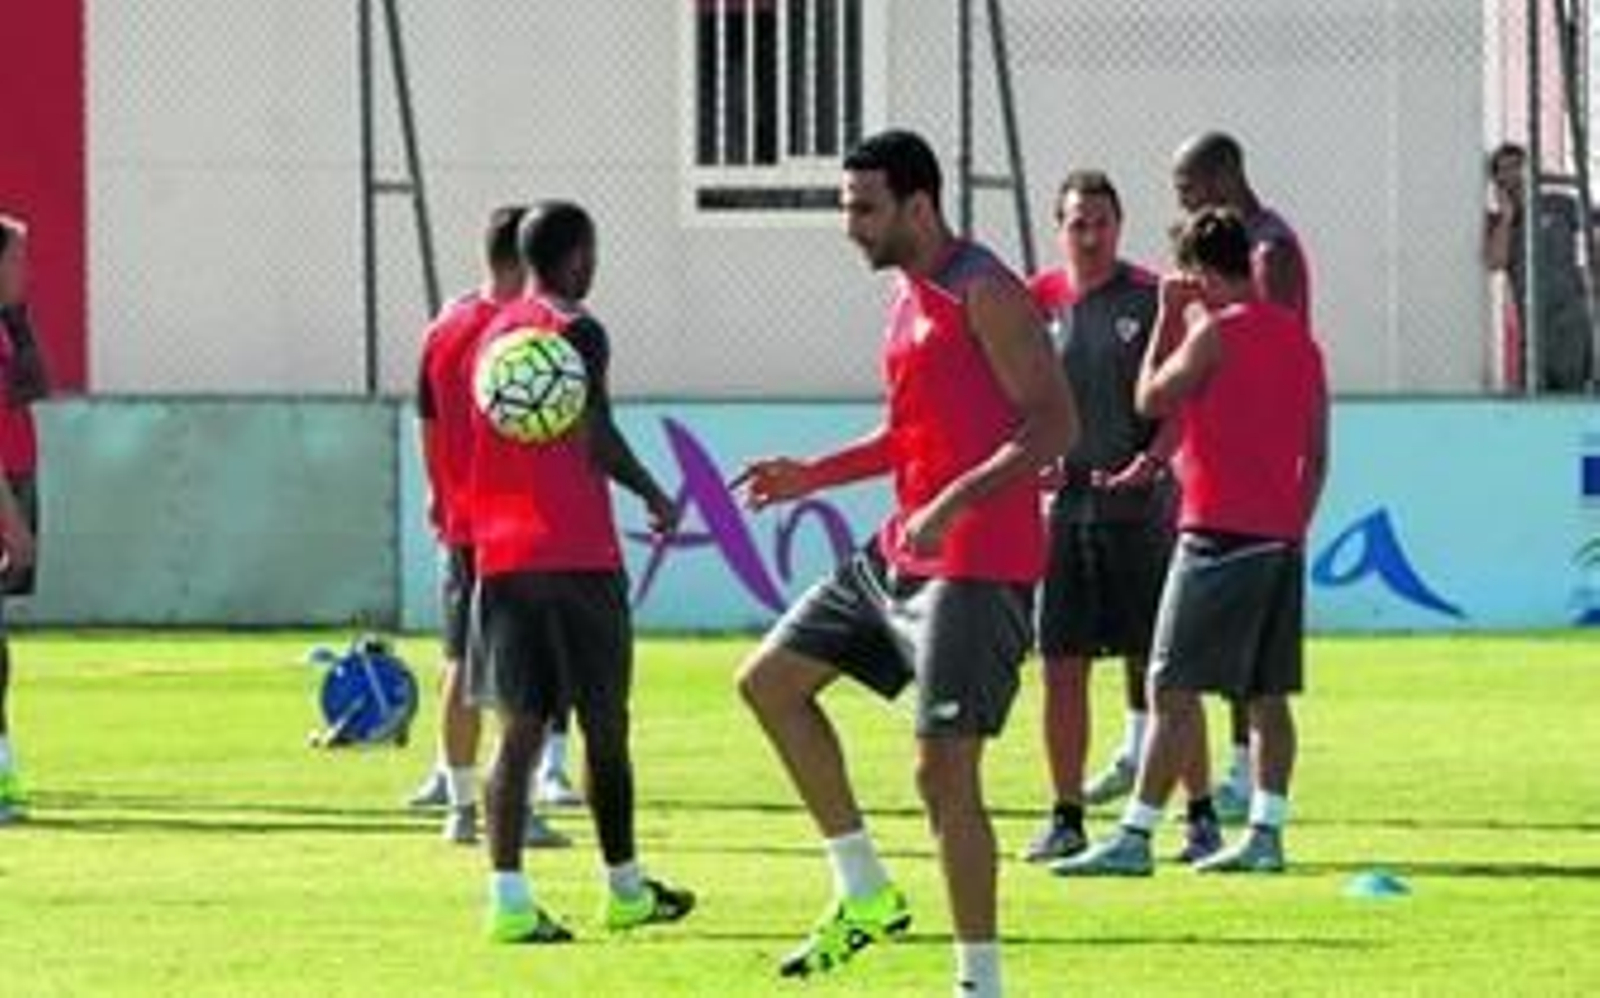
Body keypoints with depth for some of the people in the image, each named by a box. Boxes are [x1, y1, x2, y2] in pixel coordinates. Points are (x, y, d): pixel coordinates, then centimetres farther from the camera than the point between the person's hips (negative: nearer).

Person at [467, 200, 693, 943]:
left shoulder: (495, 332, 15)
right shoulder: (577, 332, -7)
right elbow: (595, 437, -14)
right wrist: (653, 494, -1)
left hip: (501, 553, 6)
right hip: (576, 554, -6)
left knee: (520, 726, 1)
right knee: (604, 724, 7)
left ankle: (508, 896, -10)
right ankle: (624, 888, 17)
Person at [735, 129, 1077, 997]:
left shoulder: (984, 293, -14)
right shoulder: (909, 297, 14)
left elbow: (1055, 424, -21)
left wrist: (955, 503, -30)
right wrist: (813, 475, 16)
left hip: (978, 568, -10)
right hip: (900, 556, 10)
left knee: (943, 770, -11)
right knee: (769, 681, 12)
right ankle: (864, 893, 15)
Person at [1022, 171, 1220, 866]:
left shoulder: (1151, 300, -1)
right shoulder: (1039, 302, 9)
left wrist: (1152, 460, -20)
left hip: (1137, 503, -3)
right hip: (1060, 503, 3)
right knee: (1062, 665, 5)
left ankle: (1200, 814, 1)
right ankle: (1066, 818, 13)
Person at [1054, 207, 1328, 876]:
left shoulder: (1216, 331, -10)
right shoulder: (1297, 337, 13)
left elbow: (1151, 401, -1)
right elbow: (1318, 452, 15)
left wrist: (1169, 317, 6)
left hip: (1220, 533, -8)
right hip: (1281, 537, 8)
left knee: (1174, 691, -7)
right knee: (1268, 696, 10)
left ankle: (1135, 838, -9)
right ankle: (1266, 833, 8)